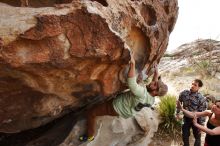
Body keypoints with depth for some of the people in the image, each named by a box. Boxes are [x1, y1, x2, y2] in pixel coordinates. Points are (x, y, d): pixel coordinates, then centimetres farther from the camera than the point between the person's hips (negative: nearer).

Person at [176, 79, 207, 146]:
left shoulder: (201, 98, -24)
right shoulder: (184, 93, -15)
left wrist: (201, 124, -12)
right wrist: (177, 113, 5)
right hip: (186, 117, 3)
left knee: (197, 136, 18)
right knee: (185, 135, 18)